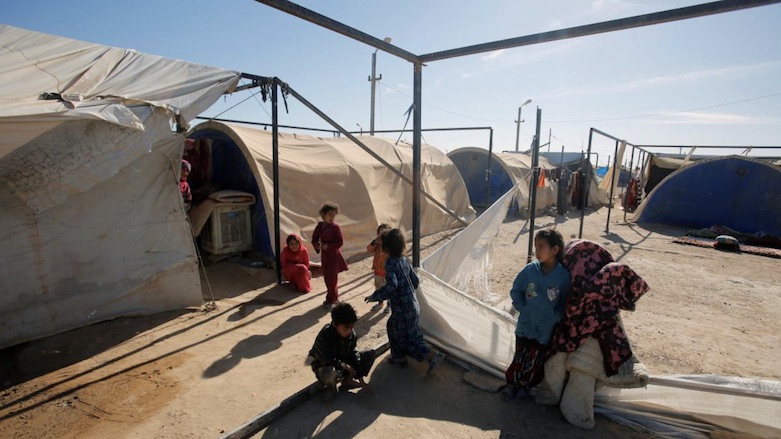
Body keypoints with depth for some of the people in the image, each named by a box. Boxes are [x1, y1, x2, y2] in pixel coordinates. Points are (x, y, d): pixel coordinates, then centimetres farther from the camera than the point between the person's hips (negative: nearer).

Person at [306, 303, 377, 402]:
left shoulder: (351, 334, -13)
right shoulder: (324, 336, -31)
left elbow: (354, 353, -7)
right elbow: (328, 360, -31)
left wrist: (360, 377, -9)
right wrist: (346, 366, -23)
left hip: (344, 362, 6)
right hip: (325, 367, -6)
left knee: (371, 354, -6)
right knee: (330, 373, -44)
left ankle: (347, 380, 0)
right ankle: (331, 385, -6)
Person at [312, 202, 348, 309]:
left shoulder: (335, 227, -12)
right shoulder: (319, 226, 3)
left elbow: (340, 242, -15)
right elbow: (314, 239, 9)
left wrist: (329, 246, -22)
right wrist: (317, 245, -12)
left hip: (334, 254, -6)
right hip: (324, 255, 6)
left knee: (332, 277, -3)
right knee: (327, 277, 14)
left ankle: (330, 301, 6)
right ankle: (334, 298, 30)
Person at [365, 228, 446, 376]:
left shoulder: (390, 263, -19)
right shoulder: (405, 261, 4)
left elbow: (391, 286, -30)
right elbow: (415, 280, 10)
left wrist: (374, 296, -19)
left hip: (403, 308, -8)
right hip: (412, 304, 8)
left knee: (408, 338, 8)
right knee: (393, 327, 24)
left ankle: (433, 355, 8)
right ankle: (399, 357, 34)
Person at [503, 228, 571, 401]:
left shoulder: (564, 276, -16)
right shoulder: (530, 270, -10)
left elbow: (565, 303, -3)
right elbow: (515, 290, 3)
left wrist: (556, 316, -12)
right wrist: (521, 307, -5)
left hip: (546, 330, -1)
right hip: (525, 325, 1)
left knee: (536, 361, 15)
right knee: (519, 357, 15)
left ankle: (525, 385, 37)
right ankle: (511, 383, 34)